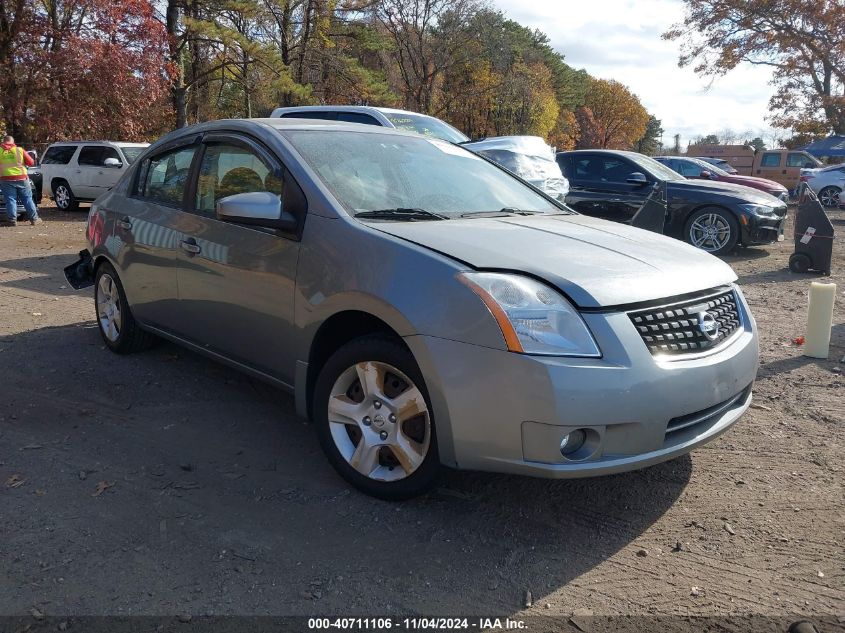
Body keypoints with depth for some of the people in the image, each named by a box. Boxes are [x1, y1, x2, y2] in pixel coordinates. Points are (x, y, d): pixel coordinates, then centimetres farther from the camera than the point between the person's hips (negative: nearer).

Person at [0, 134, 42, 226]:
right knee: (28, 199, 9)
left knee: (10, 200, 4)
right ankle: (34, 219, 10)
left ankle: (13, 220, 1)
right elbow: (31, 162, 2)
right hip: (21, 178, 1)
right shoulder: (19, 150, 3)